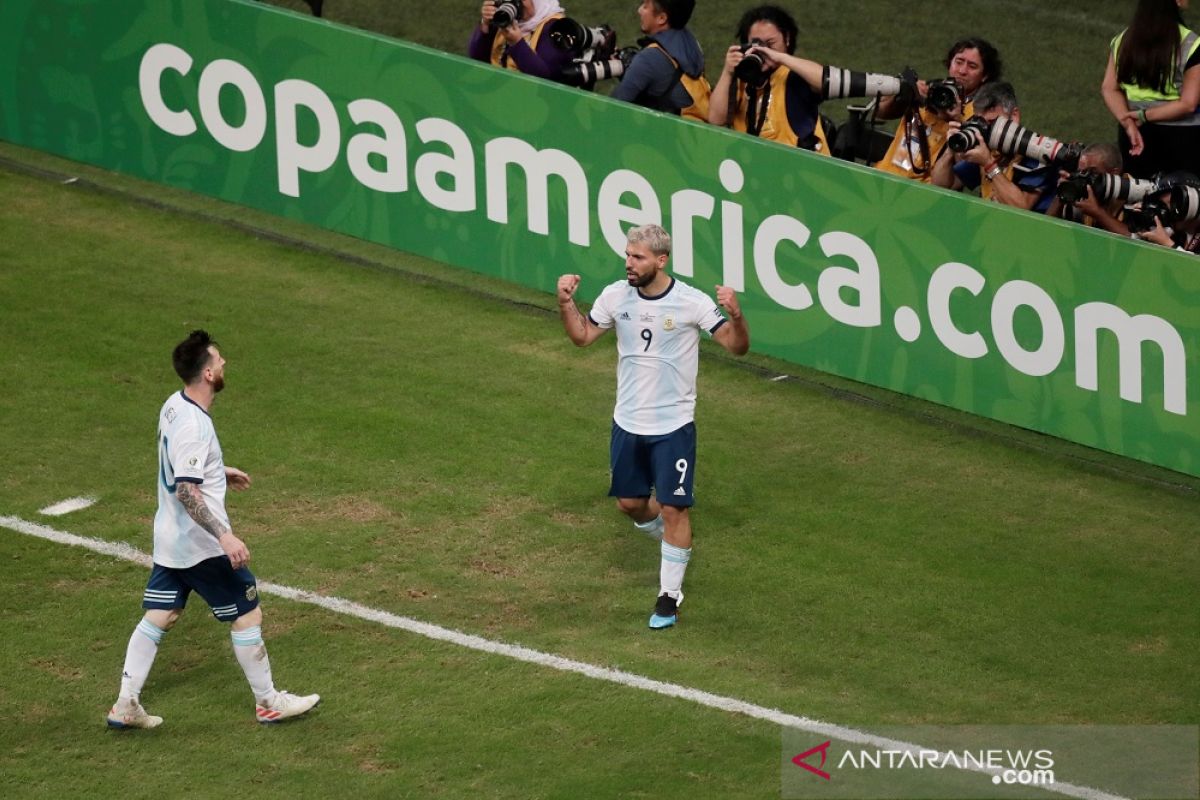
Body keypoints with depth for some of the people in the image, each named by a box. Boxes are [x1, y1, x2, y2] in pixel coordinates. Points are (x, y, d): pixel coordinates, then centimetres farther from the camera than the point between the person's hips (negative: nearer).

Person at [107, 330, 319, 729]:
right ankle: (268, 702, 17)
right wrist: (225, 536, -36)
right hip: (202, 546, -9)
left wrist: (220, 472, 32)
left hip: (170, 541, 9)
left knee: (158, 618, 12)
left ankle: (126, 706, 14)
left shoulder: (174, 406, 3)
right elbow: (187, 491, -32)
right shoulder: (193, 426, -27)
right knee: (247, 616, 6)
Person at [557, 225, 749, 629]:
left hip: (673, 425, -5)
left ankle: (670, 594, 11)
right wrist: (566, 303, -8)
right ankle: (676, 546, 45)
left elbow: (737, 346, -16)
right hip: (628, 422, 5)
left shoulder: (692, 302, -16)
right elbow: (582, 335, 10)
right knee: (630, 502, 15)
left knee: (673, 509, -3)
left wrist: (735, 315, -37)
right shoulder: (616, 296, -4)